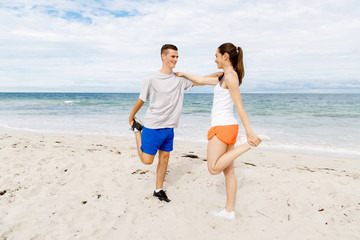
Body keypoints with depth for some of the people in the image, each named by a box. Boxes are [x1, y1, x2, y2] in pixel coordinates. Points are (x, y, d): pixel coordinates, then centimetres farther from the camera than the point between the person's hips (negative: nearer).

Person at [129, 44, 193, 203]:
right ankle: (137, 129, 25)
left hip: (169, 127, 5)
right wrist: (131, 118, 9)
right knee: (147, 160, 3)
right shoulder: (152, 79, -10)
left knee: (165, 157, 10)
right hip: (152, 126, -4)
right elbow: (141, 101, -1)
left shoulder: (180, 79, 4)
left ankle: (159, 190, 27)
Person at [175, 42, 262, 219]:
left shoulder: (230, 76, -11)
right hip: (229, 126, 10)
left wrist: (249, 132, -21)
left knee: (213, 169, -4)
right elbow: (202, 81, 28)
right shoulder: (225, 76, 17)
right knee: (228, 171, 11)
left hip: (222, 127, -10)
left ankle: (247, 145, -7)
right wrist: (184, 75, 37)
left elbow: (239, 106, -18)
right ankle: (229, 211, 19)